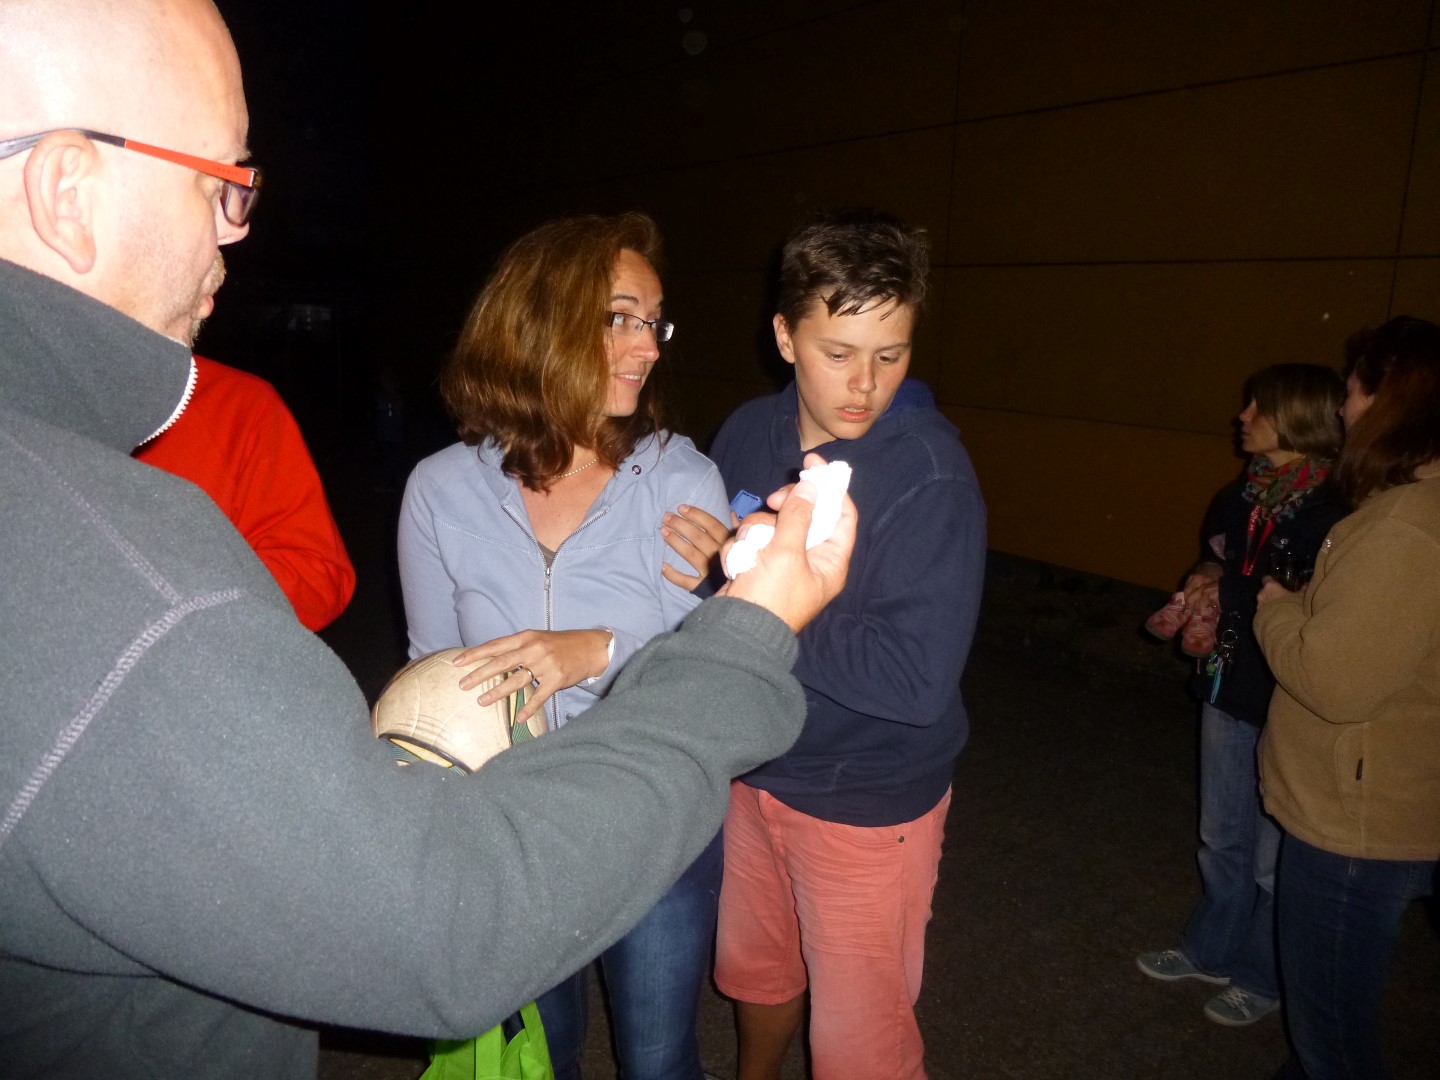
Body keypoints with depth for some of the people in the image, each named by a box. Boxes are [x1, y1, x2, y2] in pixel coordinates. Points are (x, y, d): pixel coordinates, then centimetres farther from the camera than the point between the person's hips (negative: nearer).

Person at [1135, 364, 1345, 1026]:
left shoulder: (1334, 511, -19)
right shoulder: (1246, 493, 4)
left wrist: (1230, 591, -18)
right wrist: (1210, 578, 1)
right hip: (1230, 688, 7)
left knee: (1274, 858, 11)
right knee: (1222, 840, 22)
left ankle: (1262, 977, 34)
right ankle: (1210, 951, 42)